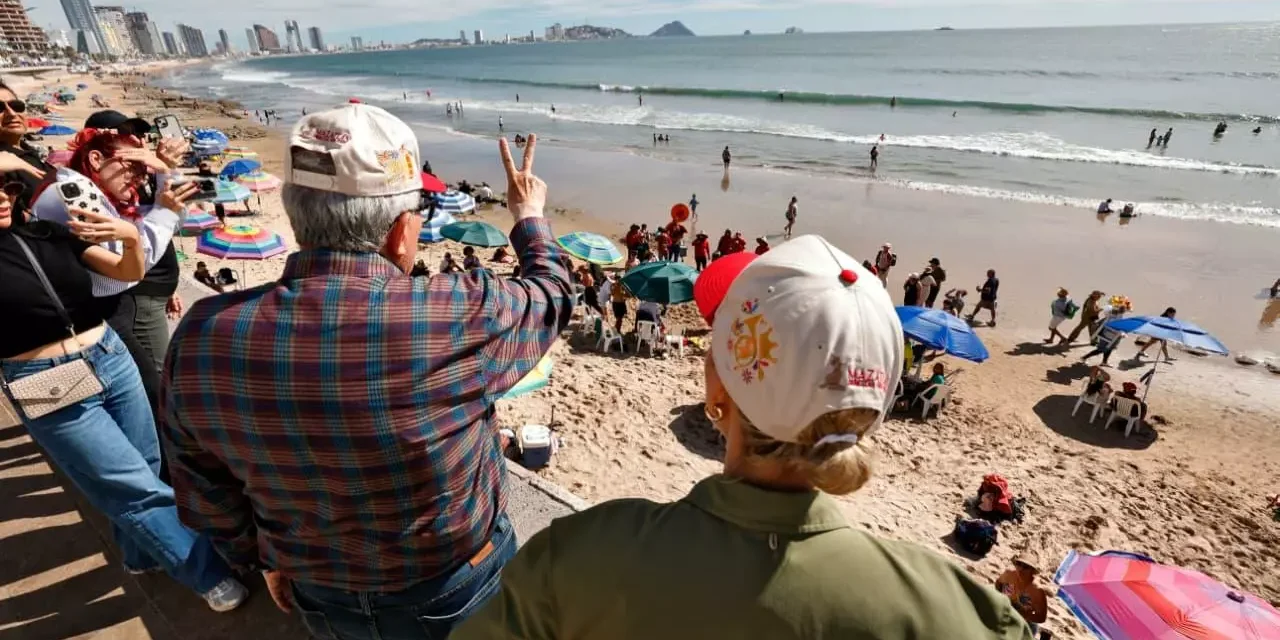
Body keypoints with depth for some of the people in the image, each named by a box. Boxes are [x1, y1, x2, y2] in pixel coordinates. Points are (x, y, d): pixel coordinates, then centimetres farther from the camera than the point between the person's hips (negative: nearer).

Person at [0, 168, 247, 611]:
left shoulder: (53, 234, 4)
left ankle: (140, 555, 43)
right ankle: (209, 574, 15)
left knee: (143, 472, 17)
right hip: (51, 390, -4)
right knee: (140, 489, 1)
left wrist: (132, 237, -18)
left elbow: (130, 273, 5)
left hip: (112, 358, 4)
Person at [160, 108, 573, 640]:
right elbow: (551, 297, -12)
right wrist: (529, 216, 6)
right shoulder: (462, 320, -35)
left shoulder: (202, 337, -20)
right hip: (457, 597, -2)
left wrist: (263, 558, 15)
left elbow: (206, 496, -4)